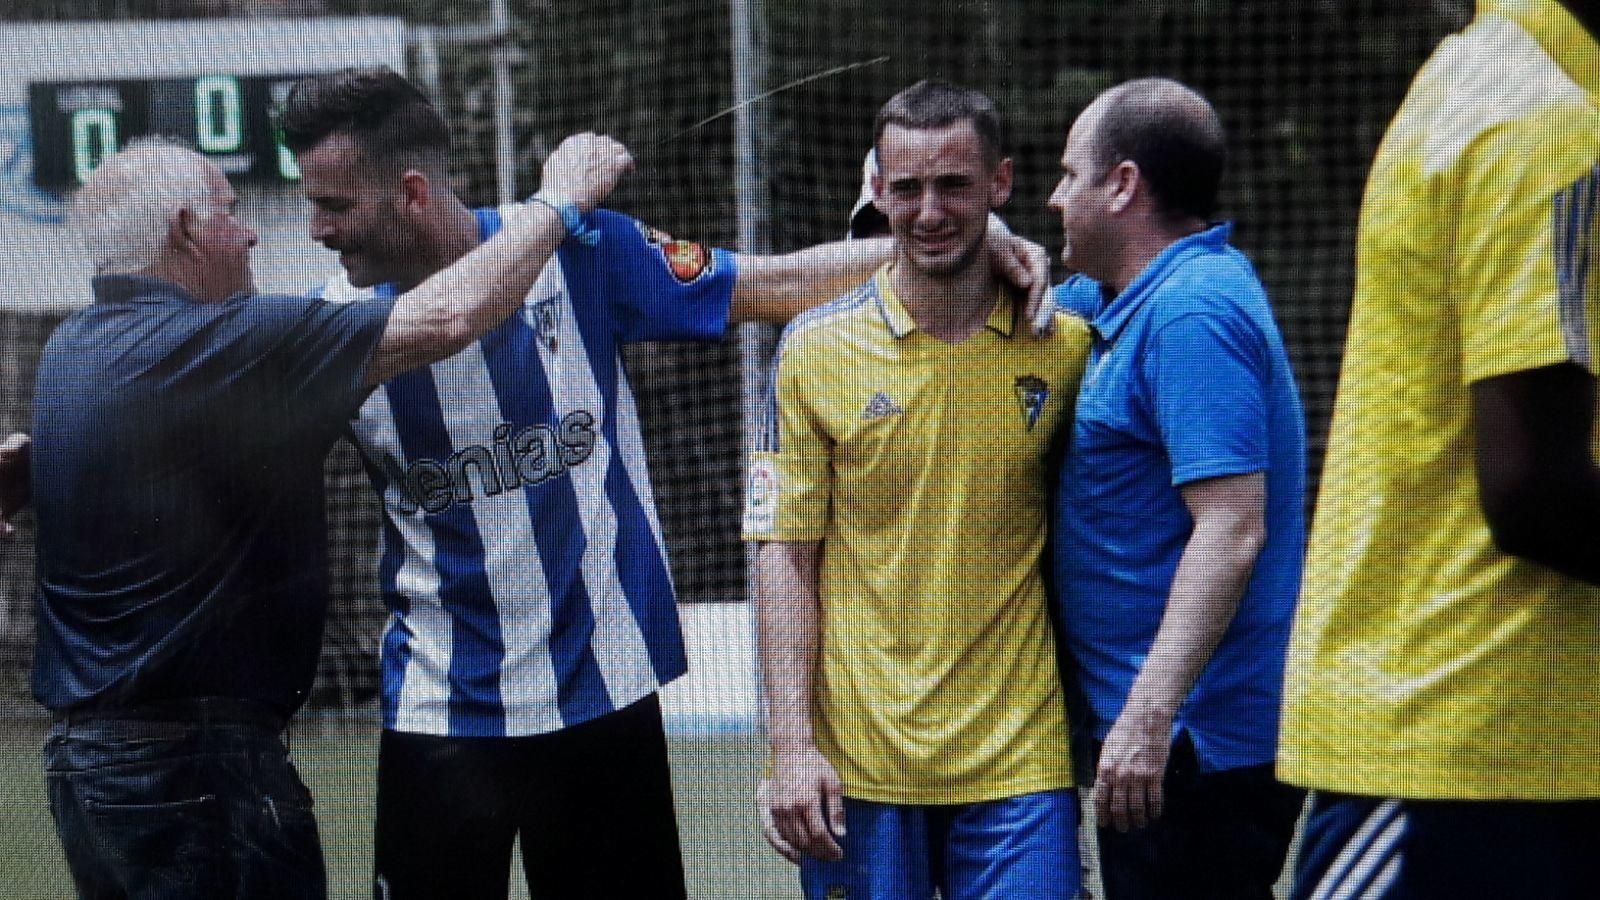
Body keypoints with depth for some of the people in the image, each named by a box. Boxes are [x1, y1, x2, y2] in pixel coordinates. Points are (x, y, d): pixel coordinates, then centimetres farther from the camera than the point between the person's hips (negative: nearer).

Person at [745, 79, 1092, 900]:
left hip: (1018, 762, 0)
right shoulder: (816, 350, 2)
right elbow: (785, 556, 1)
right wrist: (791, 746, -6)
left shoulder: (1063, 347, 4)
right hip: (856, 765, 0)